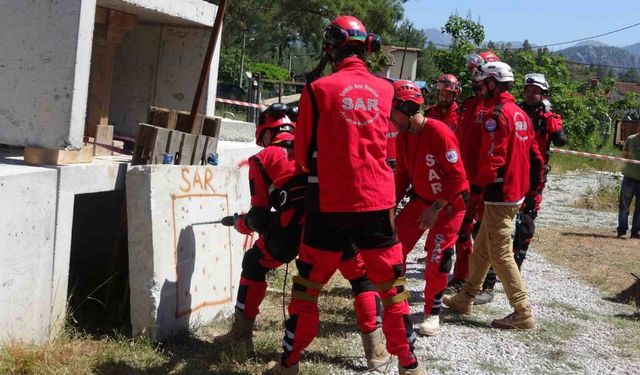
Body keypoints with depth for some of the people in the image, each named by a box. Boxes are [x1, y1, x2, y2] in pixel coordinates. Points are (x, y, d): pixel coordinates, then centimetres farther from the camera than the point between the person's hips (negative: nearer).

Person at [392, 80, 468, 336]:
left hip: (449, 202, -7)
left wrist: (436, 208, -24)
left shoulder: (439, 132, -26)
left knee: (437, 257, -5)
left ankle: (432, 312, 13)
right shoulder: (403, 137, -2)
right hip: (420, 199, 7)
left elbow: (457, 176, -24)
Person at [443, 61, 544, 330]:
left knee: (500, 255, -4)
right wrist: (531, 184, 23)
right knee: (482, 247, 18)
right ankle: (465, 299, 28)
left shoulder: (497, 114, -16)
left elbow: (492, 157, -21)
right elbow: (534, 154, 16)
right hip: (516, 191, 10)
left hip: (500, 194, -10)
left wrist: (477, 185, -10)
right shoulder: (520, 114, 12)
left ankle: (523, 313, 0)